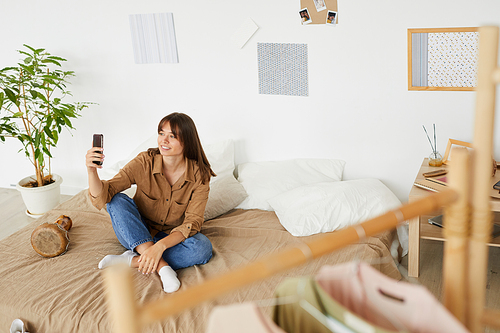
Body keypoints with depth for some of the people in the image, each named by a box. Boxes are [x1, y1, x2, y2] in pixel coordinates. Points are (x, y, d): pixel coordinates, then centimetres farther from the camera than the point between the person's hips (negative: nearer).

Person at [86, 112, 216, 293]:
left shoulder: (199, 175, -16)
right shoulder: (145, 162, -16)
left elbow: (193, 222, -22)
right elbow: (101, 197, -22)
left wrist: (161, 246, -38)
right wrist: (91, 170, -43)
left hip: (174, 237, 0)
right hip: (138, 234, 1)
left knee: (203, 248, -31)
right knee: (117, 201, -27)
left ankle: (132, 260, -24)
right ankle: (162, 265, -34)